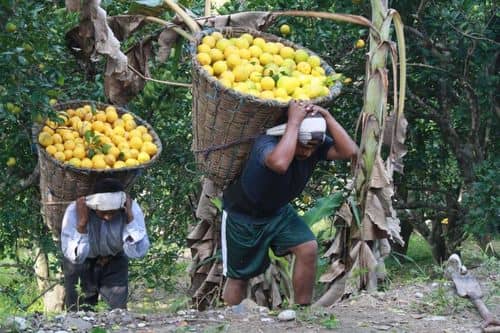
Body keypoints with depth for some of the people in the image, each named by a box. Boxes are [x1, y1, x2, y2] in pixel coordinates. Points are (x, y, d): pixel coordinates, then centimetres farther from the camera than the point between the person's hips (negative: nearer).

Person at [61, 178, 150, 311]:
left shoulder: (131, 209, -25)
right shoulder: (75, 211, -29)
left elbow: (137, 252, -28)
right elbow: (75, 257, -30)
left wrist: (130, 217, -36)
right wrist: (81, 223, -42)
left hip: (114, 263, 1)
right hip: (82, 265, -1)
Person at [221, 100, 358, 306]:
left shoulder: (316, 145, -19)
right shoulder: (266, 143, -36)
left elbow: (349, 152, -35)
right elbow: (279, 163, -60)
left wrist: (326, 117, -38)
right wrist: (294, 121, -52)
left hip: (278, 211, 5)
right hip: (242, 214, -5)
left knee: (308, 248, -16)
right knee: (238, 277, 1)